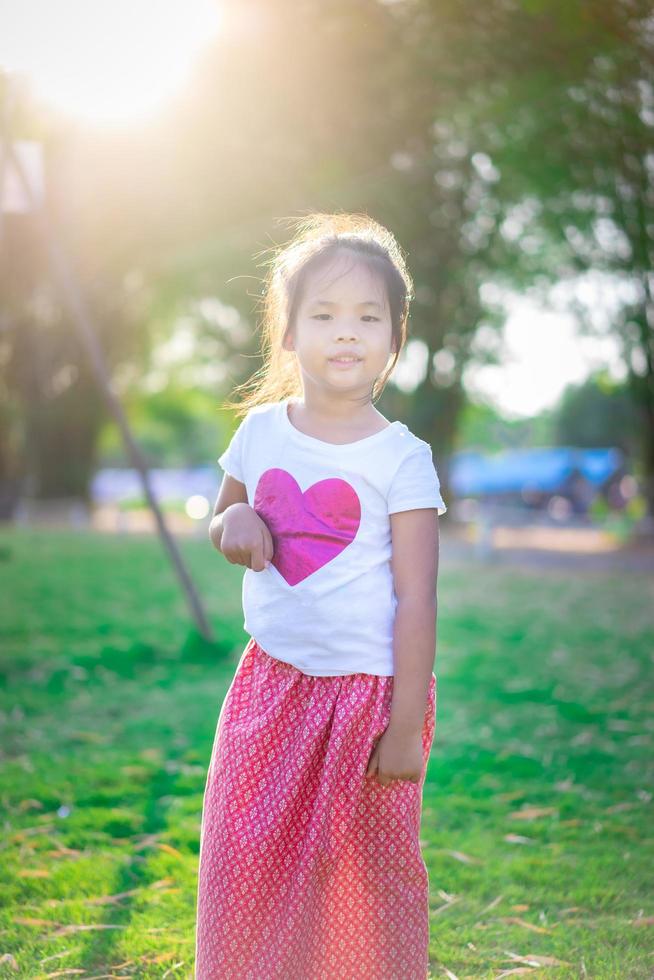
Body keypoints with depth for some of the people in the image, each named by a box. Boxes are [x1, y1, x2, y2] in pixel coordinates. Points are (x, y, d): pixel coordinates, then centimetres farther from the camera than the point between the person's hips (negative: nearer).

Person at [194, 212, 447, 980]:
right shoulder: (260, 431, 1)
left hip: (366, 687, -4)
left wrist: (405, 727, -13)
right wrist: (231, 524, -7)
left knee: (362, 874, 7)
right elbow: (222, 519, 18)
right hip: (272, 679, 4)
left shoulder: (401, 458, -12)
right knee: (247, 861, 13)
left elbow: (416, 600, -11)